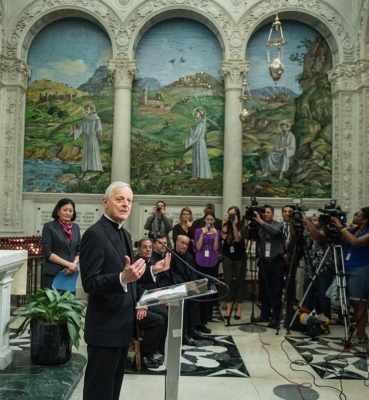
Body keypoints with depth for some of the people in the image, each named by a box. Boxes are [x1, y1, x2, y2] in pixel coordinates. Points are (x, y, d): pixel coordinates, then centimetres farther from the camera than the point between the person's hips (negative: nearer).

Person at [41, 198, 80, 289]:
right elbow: (47, 252, -7)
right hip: (52, 275, -4)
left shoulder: (75, 227, 12)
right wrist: (68, 264, -13)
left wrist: (75, 263, -7)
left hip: (70, 274, 4)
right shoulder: (49, 226, -1)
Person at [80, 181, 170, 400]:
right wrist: (122, 278, -36)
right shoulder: (95, 234, -17)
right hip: (105, 326, -9)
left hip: (124, 323, 9)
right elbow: (89, 283, -23)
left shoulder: (124, 234, 10)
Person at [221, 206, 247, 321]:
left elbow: (238, 239, -20)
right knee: (228, 282, -2)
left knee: (239, 283, 2)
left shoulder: (242, 226, -7)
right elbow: (223, 237, -15)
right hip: (227, 257, 2)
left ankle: (238, 309, 8)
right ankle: (228, 309, 2)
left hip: (240, 258, -2)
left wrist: (234, 225, -24)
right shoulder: (226, 225, 0)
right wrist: (225, 223, -17)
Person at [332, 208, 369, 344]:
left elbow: (356, 242, -26)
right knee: (354, 303, 10)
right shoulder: (351, 230, 13)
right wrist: (332, 226, -8)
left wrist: (341, 227, -20)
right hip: (348, 269, 7)